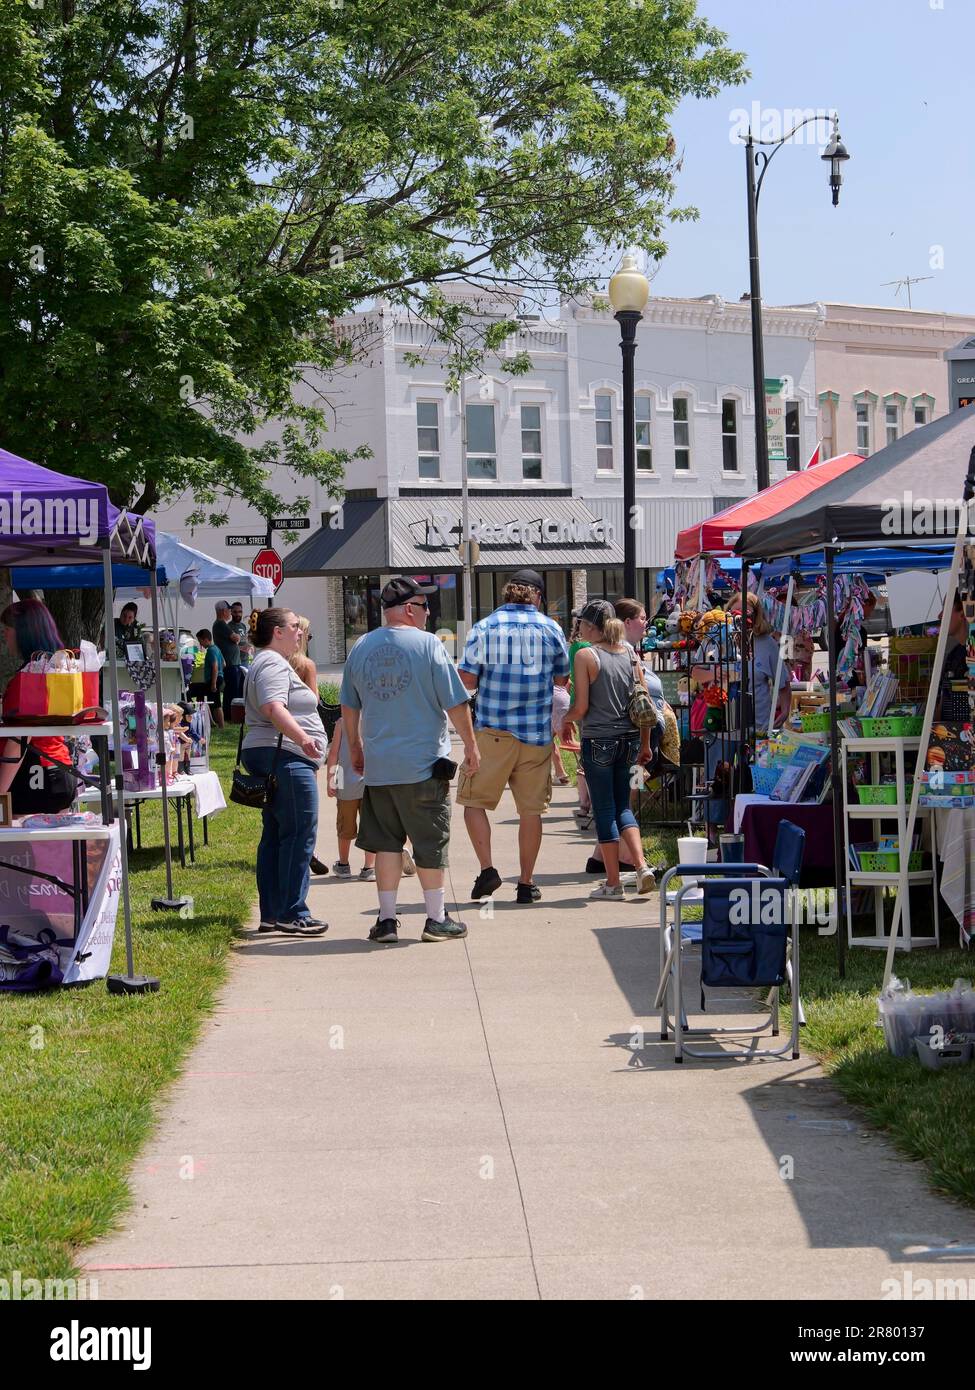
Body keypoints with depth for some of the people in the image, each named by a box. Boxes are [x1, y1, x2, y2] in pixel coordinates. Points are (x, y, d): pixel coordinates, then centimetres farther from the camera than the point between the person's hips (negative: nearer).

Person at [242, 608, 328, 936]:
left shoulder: (271, 662, 24)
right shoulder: (273, 664, -11)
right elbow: (273, 708, -27)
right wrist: (303, 738, -35)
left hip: (268, 757, 12)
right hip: (285, 758, -12)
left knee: (276, 835, 11)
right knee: (299, 835, -10)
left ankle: (271, 914, 13)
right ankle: (293, 914, -11)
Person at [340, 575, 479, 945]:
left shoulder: (361, 648, 6)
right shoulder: (428, 644, -9)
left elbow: (349, 707, 15)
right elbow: (456, 703, -8)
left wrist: (355, 748, 27)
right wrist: (470, 745, 4)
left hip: (377, 766, 4)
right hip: (424, 764, -4)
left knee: (386, 842, 10)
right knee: (430, 842, 5)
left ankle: (386, 919, 9)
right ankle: (436, 919, 12)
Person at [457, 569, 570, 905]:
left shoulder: (484, 628, -3)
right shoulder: (550, 628, 3)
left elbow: (467, 679, -6)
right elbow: (562, 679, 12)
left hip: (493, 731, -2)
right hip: (537, 732, 2)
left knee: (474, 801, 9)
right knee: (531, 810, 8)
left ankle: (487, 869, -5)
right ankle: (526, 883, 11)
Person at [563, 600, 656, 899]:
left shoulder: (585, 656, -9)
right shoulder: (630, 653, 6)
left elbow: (581, 707, -11)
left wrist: (562, 718, 10)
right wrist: (645, 745, 15)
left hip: (598, 740, -5)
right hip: (628, 739, 5)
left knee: (605, 809, 4)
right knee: (622, 806, 16)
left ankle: (613, 882, 8)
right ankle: (642, 866, -2)